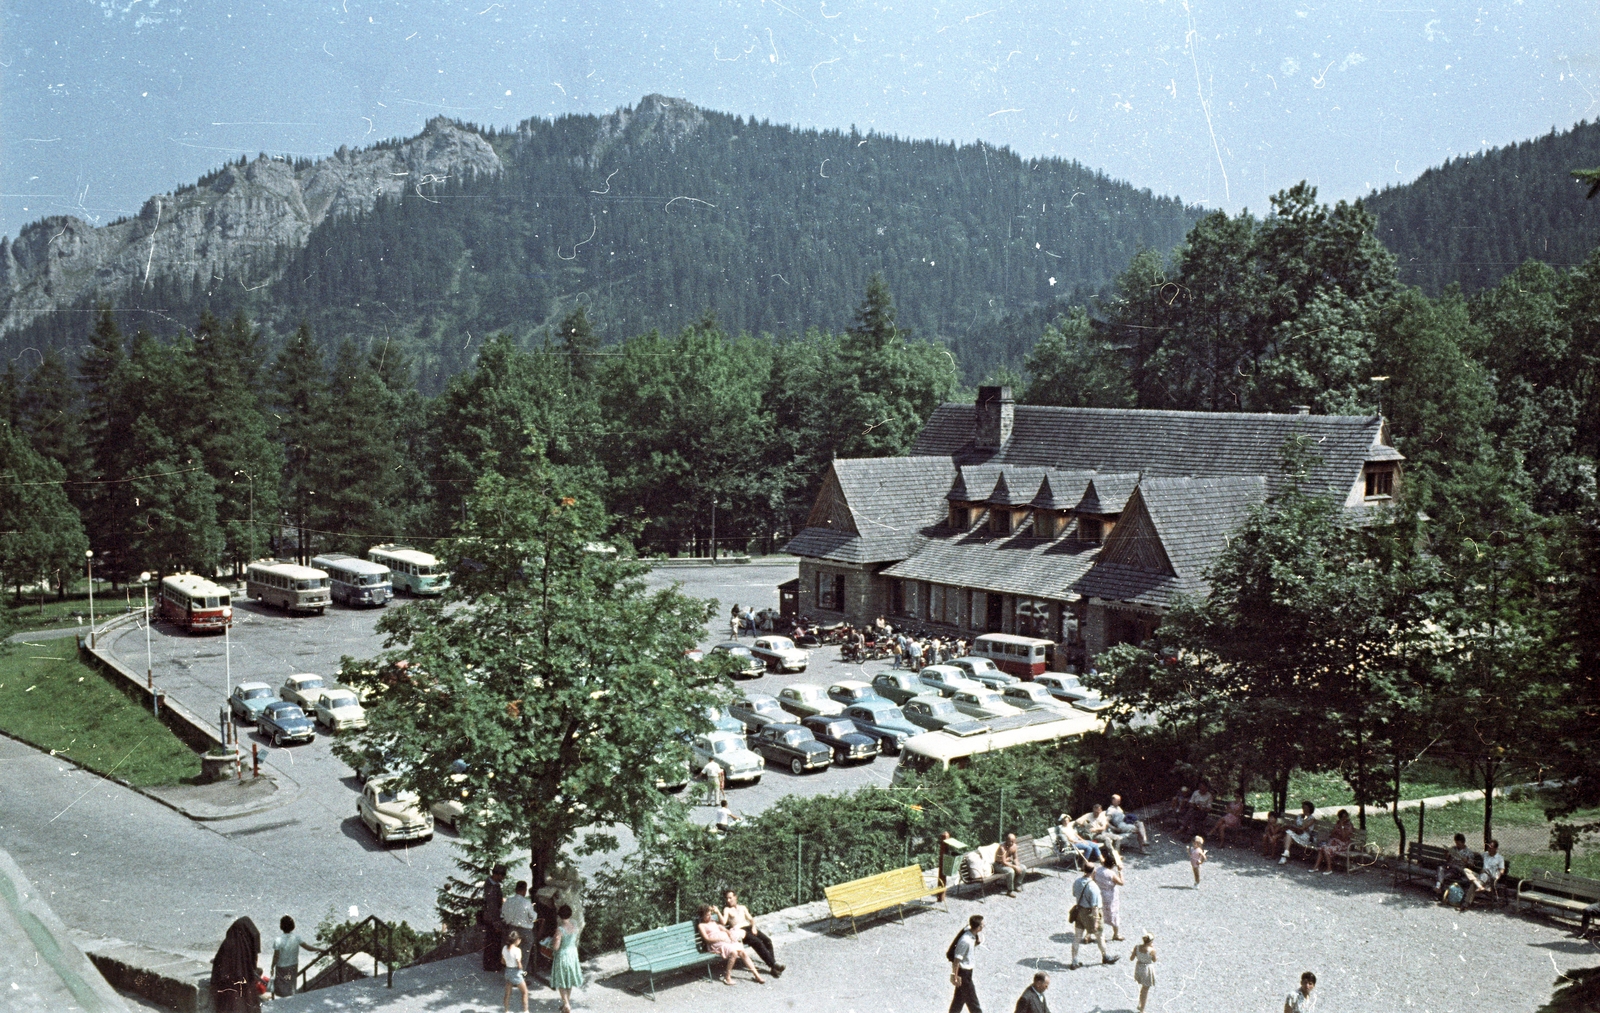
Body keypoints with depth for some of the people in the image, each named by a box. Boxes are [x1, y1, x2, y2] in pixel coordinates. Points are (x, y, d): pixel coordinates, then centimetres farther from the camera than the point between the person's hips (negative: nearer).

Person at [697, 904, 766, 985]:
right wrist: (721, 939, -16)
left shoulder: (714, 922, 25)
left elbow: (724, 929, 21)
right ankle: (727, 977, -23)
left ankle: (756, 975, -12)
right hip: (716, 944, -7)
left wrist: (730, 934, -2)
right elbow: (707, 939, -7)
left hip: (727, 940, 7)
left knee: (743, 952, -15)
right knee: (733, 952, -33)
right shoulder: (701, 925, 5)